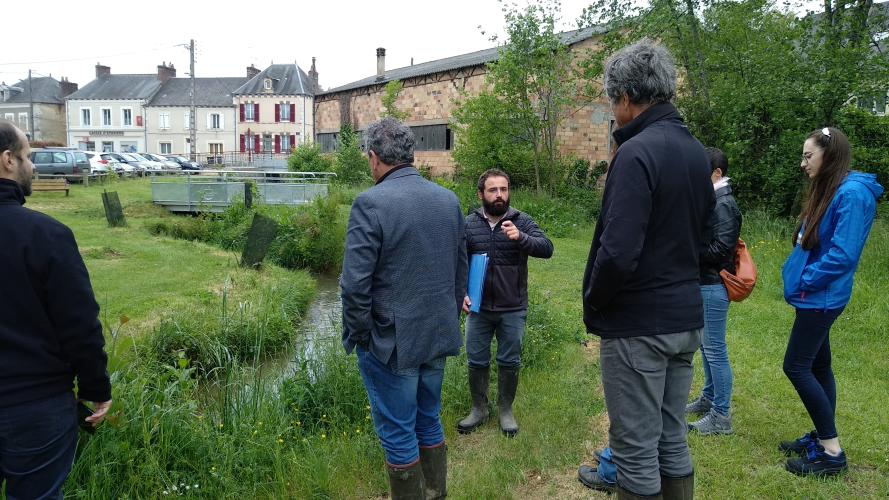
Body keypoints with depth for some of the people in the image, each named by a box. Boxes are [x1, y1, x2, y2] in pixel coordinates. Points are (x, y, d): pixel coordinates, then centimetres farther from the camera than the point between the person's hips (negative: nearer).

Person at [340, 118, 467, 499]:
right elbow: (460, 273, 10)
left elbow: (355, 284, -20)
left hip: (391, 342, -6)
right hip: (439, 338, 7)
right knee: (429, 422, 22)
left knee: (398, 434, 9)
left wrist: (356, 335, -6)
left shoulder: (371, 203, -18)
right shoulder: (449, 199, 3)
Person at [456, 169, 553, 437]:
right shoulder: (469, 224, -1)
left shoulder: (522, 221, -5)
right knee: (476, 361, 12)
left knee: (509, 362, 12)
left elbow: (547, 248, -16)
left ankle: (506, 410, 31)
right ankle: (479, 409, 31)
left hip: (513, 310, -1)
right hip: (478, 308, 1)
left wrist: (520, 237, -33)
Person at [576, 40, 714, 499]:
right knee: (672, 440, 20)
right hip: (686, 318, 9)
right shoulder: (696, 151, 9)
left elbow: (618, 253, -26)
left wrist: (592, 301, -9)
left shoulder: (636, 153, -19)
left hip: (638, 323, -8)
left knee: (637, 449, 6)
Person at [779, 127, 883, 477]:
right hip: (816, 296, 10)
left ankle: (831, 451, 3)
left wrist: (805, 281, -16)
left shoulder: (851, 193, -18)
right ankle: (823, 437, 26)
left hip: (821, 297, -10)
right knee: (817, 365, 15)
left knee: (796, 366, -6)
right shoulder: (827, 191, 12)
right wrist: (795, 273, 6)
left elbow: (843, 253, -24)